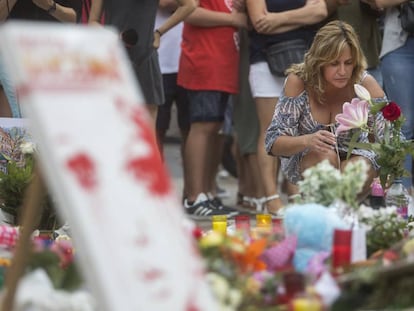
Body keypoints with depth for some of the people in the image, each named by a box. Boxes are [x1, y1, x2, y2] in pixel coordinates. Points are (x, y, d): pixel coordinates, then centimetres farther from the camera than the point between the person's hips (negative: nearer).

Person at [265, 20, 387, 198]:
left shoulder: (365, 84, -20)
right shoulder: (299, 81, -21)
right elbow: (273, 143, -23)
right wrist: (307, 141, -44)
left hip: (354, 157, 1)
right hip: (305, 159, -1)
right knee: (325, 156, -33)